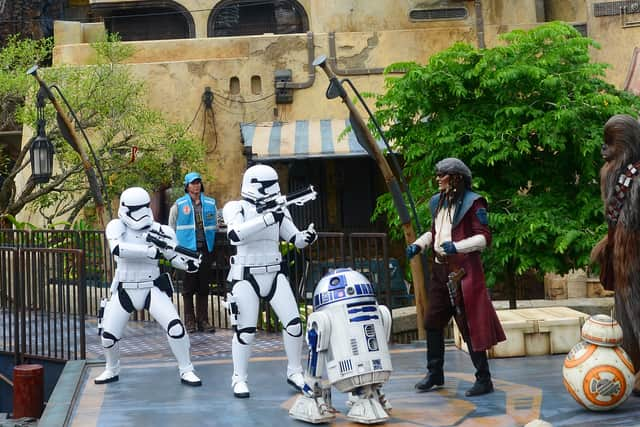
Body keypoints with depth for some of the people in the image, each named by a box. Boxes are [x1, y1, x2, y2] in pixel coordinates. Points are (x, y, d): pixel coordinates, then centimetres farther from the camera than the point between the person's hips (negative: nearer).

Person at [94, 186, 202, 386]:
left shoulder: (159, 231, -5)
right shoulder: (116, 226, -8)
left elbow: (174, 257, 2)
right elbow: (118, 249, -29)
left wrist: (190, 263, -21)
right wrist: (152, 251, -35)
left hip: (153, 289, -1)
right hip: (124, 291, 1)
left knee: (175, 326, -17)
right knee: (108, 335, 2)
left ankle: (186, 371, 0)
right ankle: (112, 370, 32)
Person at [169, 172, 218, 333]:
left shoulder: (210, 203, 11)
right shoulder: (179, 205, 3)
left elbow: (215, 226, 19)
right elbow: (172, 227, 8)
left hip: (205, 249, 3)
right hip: (187, 249, -3)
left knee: (204, 287, 6)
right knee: (188, 287, 0)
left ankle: (203, 320, 12)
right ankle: (189, 321, 6)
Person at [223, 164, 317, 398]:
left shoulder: (277, 210, 6)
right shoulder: (236, 208, -8)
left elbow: (295, 239, 11)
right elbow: (235, 234, -29)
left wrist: (308, 236, -12)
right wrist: (267, 219, -34)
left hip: (274, 274, 5)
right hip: (246, 277, -5)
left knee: (294, 324, 1)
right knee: (245, 331, -1)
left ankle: (294, 372, 19)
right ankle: (239, 379, 16)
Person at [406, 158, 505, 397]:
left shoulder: (472, 203, -8)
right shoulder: (438, 202, 16)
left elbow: (484, 238, -13)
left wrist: (456, 247, -25)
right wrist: (418, 245, 10)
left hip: (463, 270, -8)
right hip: (440, 269, 8)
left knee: (469, 325, -6)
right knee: (432, 322, 12)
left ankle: (484, 379, 3)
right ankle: (435, 374, 25)